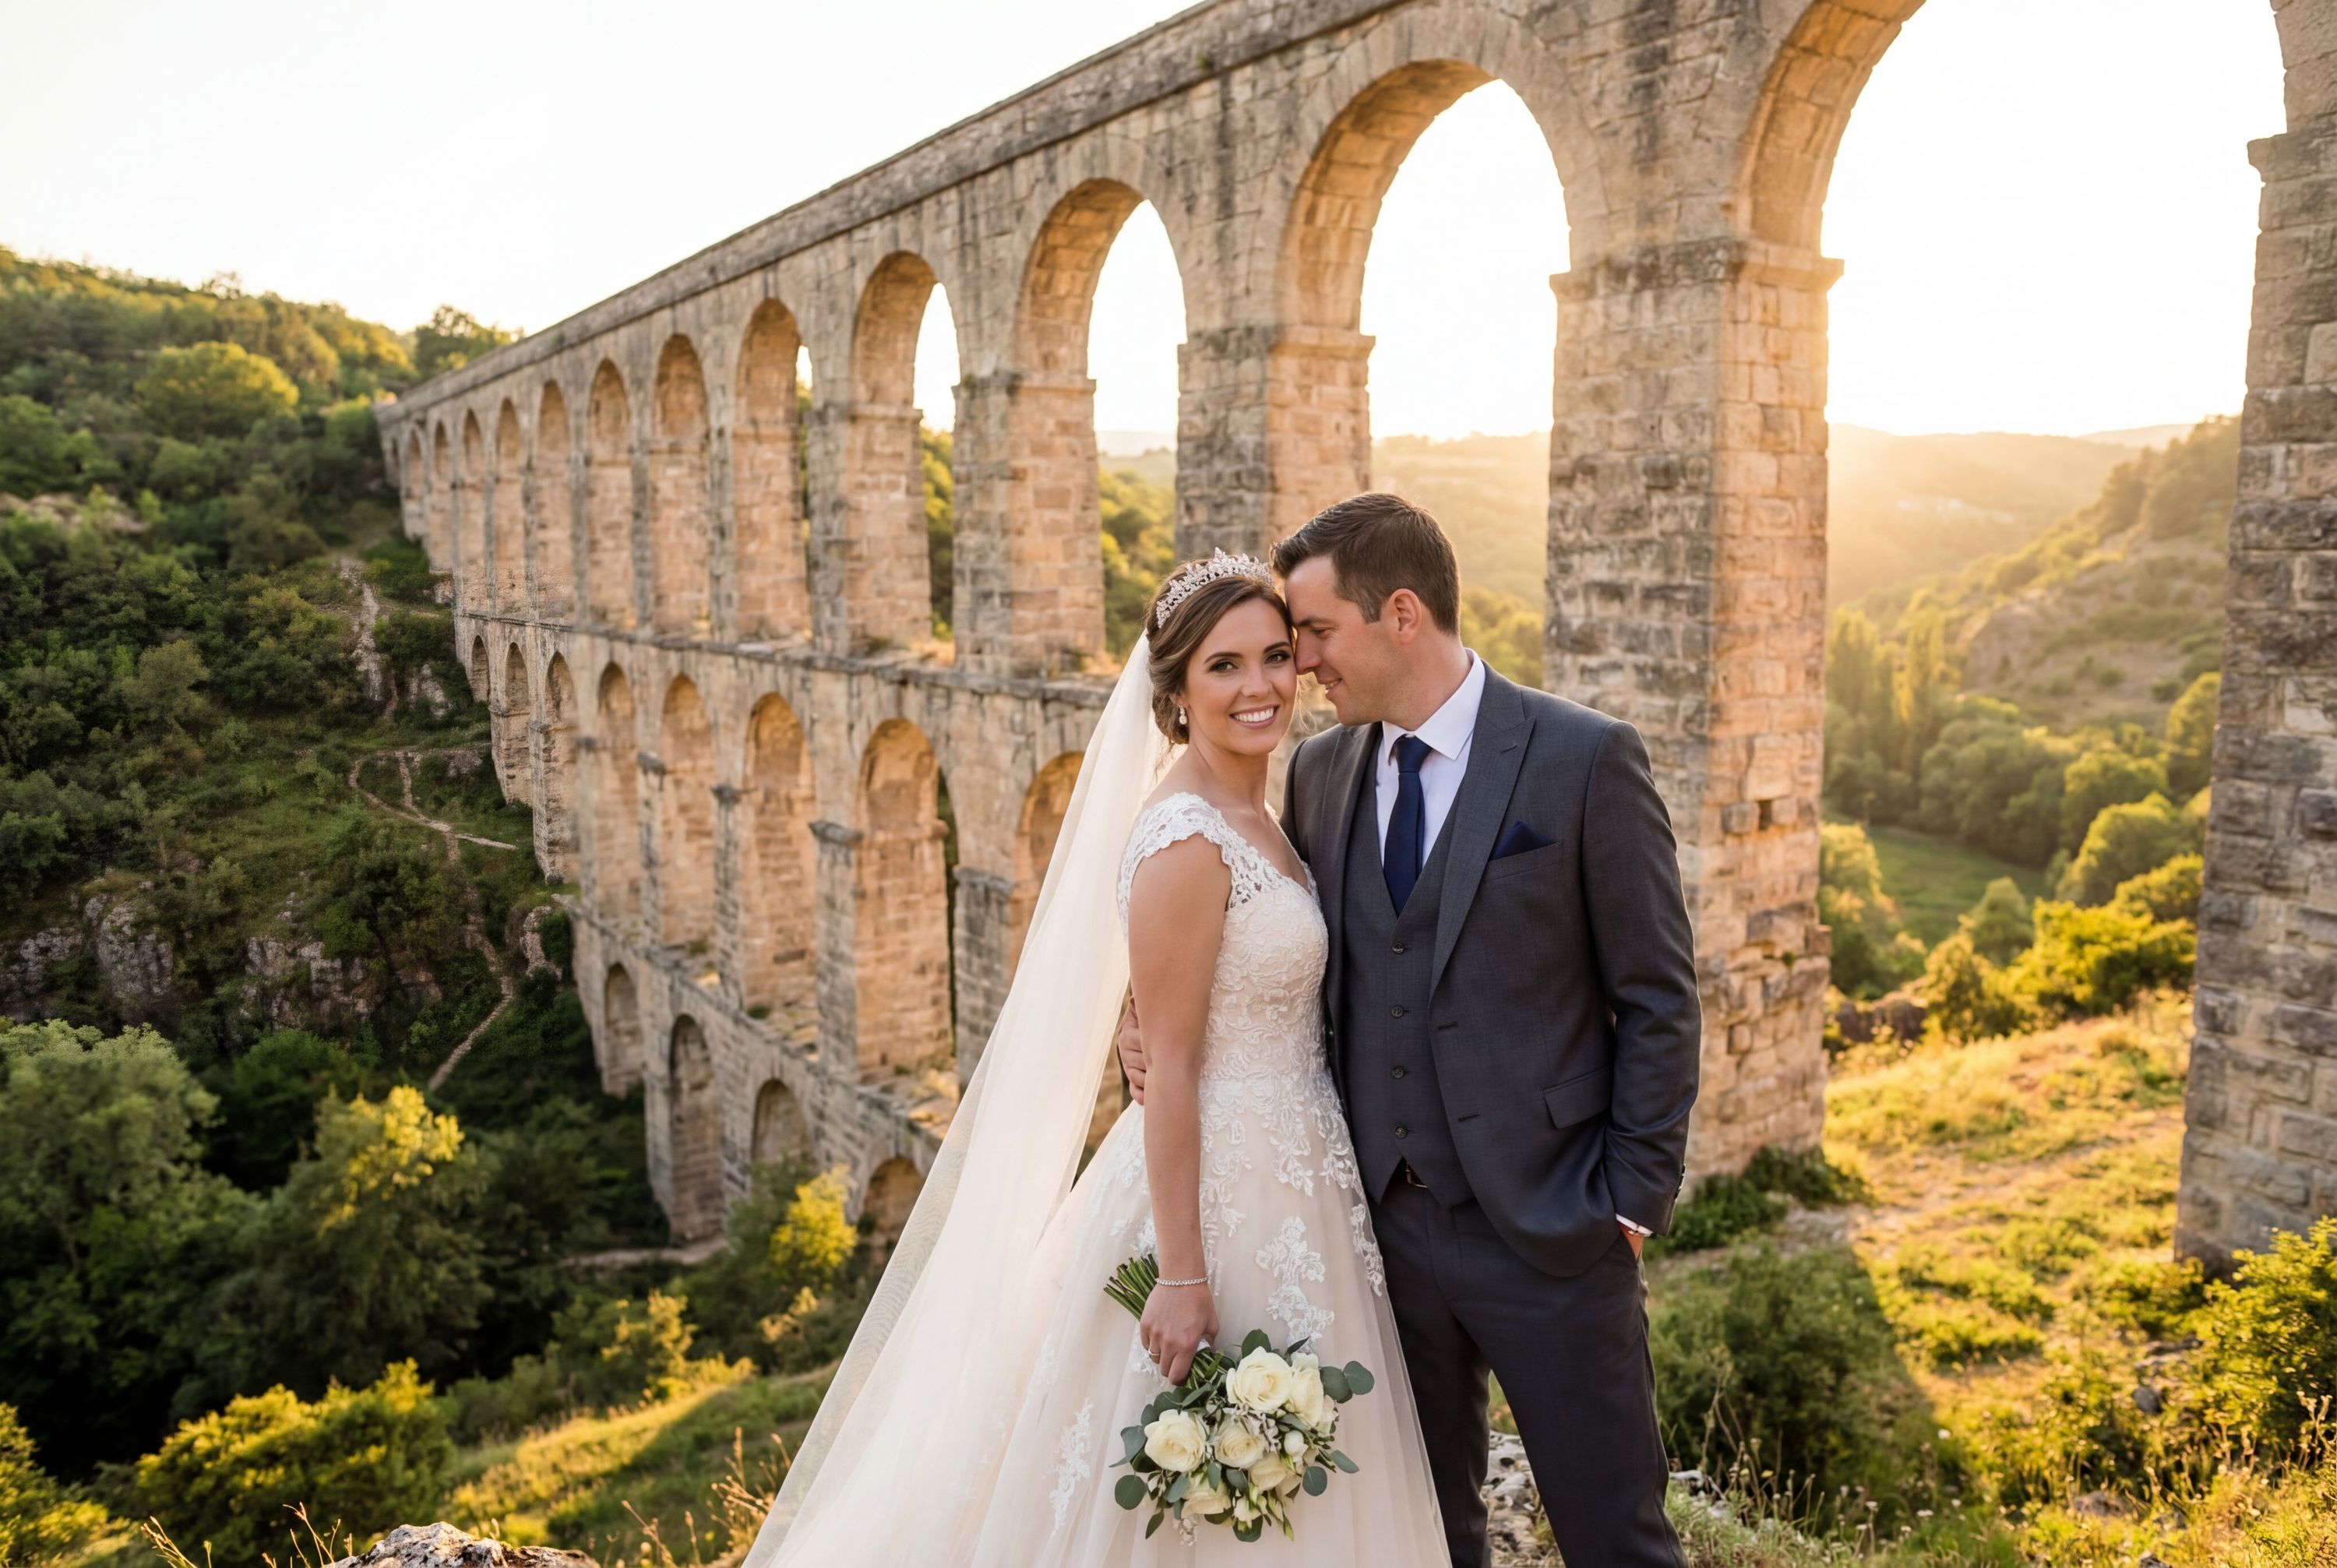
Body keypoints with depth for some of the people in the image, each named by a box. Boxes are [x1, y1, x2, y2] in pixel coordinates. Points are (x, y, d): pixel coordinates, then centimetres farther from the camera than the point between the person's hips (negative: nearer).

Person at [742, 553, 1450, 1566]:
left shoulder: (1251, 819, 8)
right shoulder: (1185, 843, -20)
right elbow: (1170, 1071, -20)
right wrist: (1183, 1280, -19)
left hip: (1284, 1186, 9)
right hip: (1219, 1193, -9)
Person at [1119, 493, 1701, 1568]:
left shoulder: (1586, 759, -9)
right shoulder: (1320, 772, 6)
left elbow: (1657, 1002, -6)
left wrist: (1632, 1204, -8)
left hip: (1548, 1230, -4)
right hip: (1387, 1224, 5)